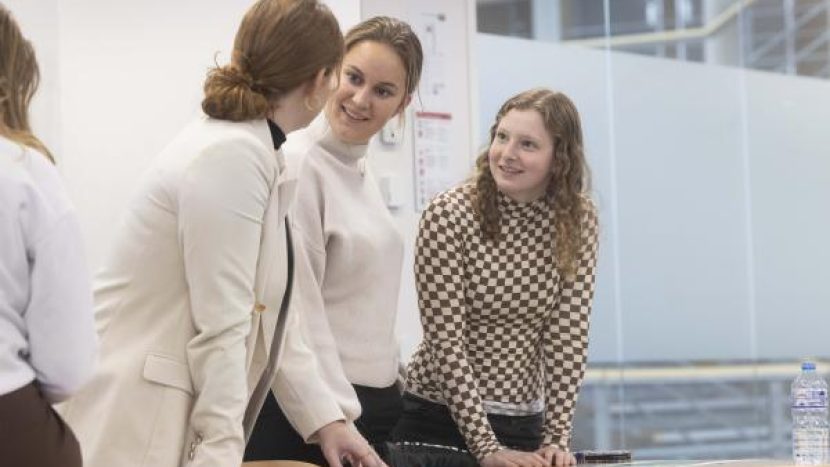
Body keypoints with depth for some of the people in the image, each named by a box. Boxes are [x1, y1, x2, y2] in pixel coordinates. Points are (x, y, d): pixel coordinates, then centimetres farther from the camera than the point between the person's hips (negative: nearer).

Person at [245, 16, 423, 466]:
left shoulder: (359, 170, 12)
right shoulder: (298, 167, -14)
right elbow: (295, 315, -19)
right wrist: (330, 424, -23)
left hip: (372, 407, 8)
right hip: (310, 415, -8)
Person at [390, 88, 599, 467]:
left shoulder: (578, 220, -3)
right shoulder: (448, 215, -14)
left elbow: (568, 336, -4)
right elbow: (445, 341, -16)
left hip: (527, 425, 3)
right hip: (441, 421, -3)